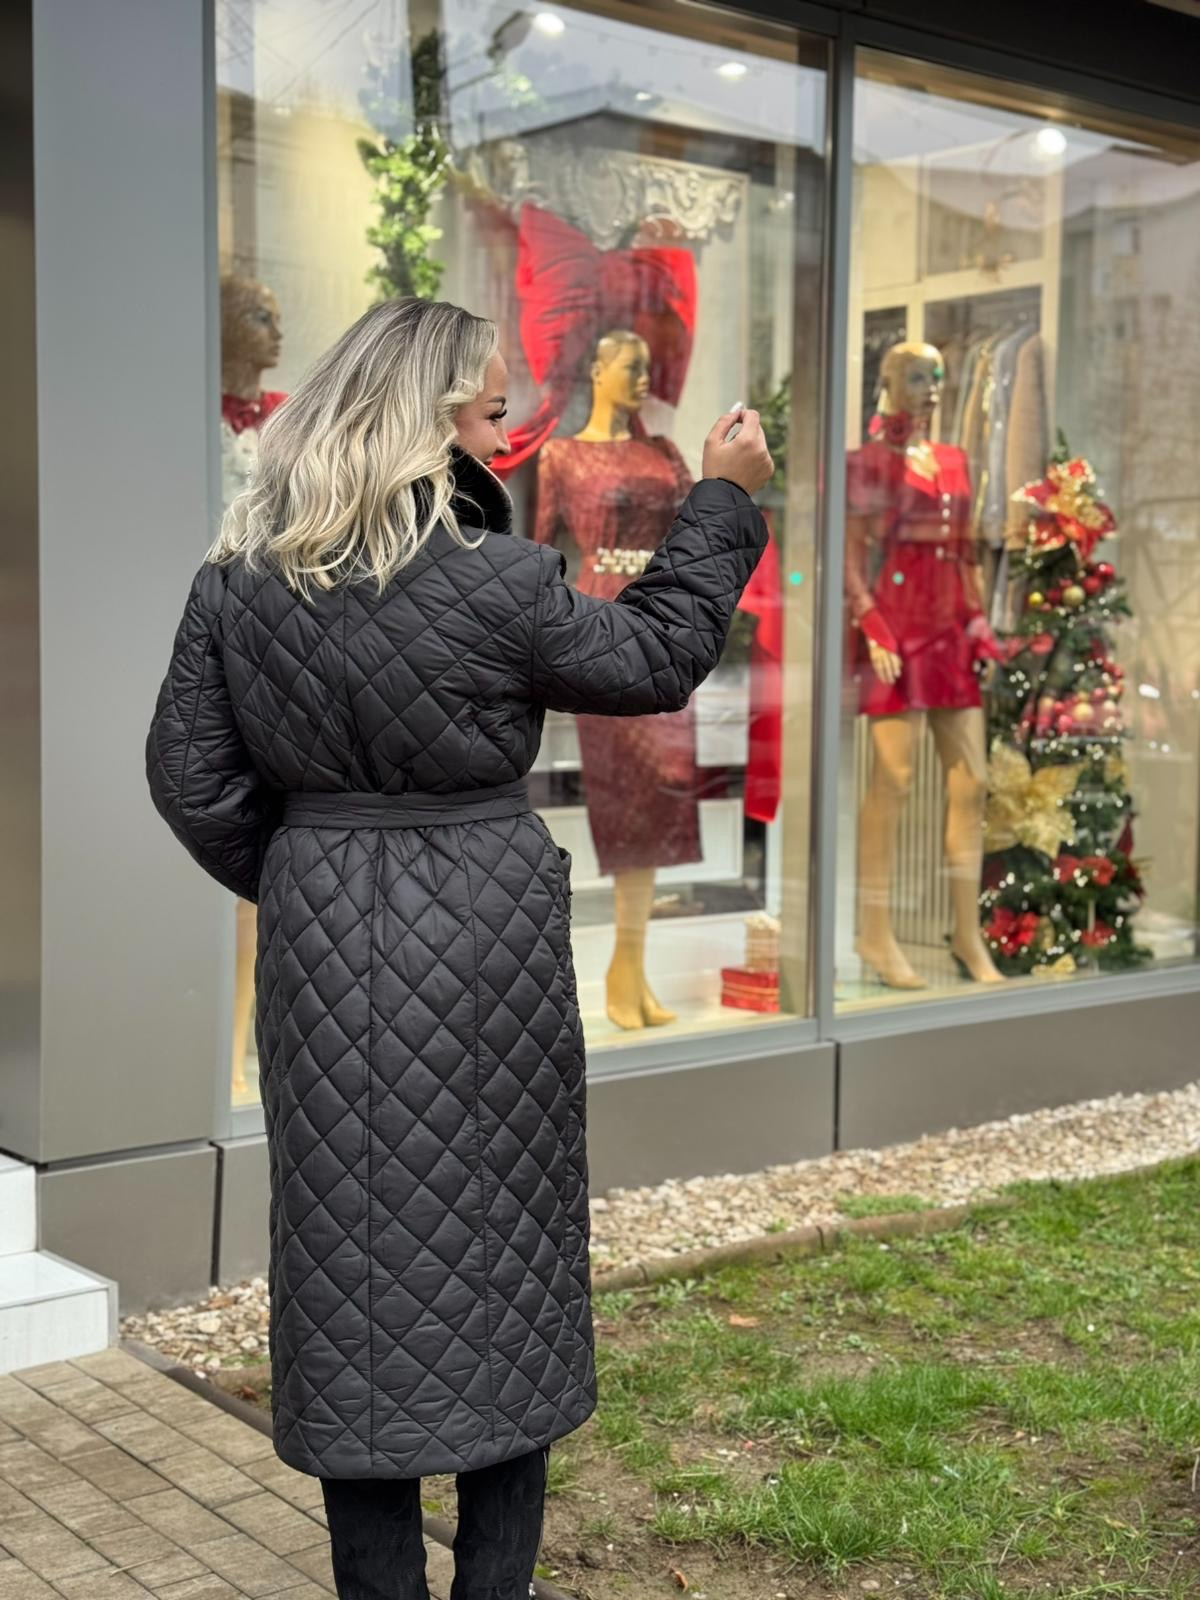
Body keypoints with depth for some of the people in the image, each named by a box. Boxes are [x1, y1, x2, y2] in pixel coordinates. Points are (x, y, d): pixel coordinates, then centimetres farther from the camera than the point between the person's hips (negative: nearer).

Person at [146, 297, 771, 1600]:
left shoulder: (239, 578, -1)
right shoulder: (492, 579, -15)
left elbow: (191, 772, 3)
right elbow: (654, 659, -1)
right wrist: (722, 498, 9)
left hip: (323, 946, 4)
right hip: (482, 939, -4)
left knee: (353, 1253, 12)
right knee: (504, 1253, 11)